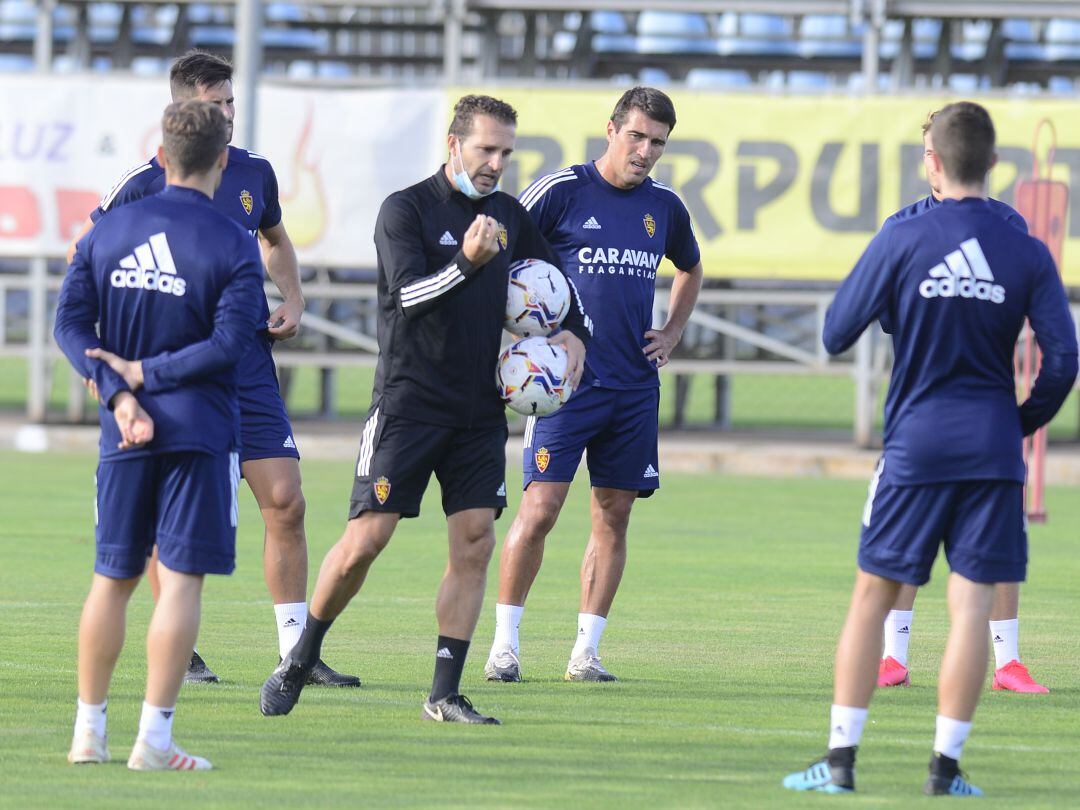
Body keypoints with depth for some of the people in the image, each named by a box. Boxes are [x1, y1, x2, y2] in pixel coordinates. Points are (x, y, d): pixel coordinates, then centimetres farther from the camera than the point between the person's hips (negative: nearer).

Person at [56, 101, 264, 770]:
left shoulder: (108, 231, 6)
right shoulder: (233, 246, -7)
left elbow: (71, 321, 0)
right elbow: (229, 343, -15)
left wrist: (120, 393, -7)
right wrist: (142, 375, -8)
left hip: (124, 435, 4)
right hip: (201, 432, -4)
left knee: (112, 578, 14)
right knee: (182, 579, -3)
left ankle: (89, 732, 17)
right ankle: (155, 739, -8)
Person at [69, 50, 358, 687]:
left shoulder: (255, 173, 6)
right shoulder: (147, 183, -7)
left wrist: (294, 301, 11)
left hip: (249, 365, 4)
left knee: (286, 503, -3)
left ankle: (296, 651, 2)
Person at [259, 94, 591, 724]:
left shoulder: (510, 217, 11)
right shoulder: (406, 210, -6)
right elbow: (409, 293, -19)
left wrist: (574, 335, 9)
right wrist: (467, 263, -34)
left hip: (481, 412, 5)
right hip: (409, 404, -5)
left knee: (475, 545, -2)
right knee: (366, 538, -9)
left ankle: (445, 695, 3)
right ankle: (299, 661, 9)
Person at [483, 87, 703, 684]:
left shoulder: (664, 206, 10)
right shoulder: (563, 190, -5)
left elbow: (690, 270, 31)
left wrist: (671, 333, 17)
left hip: (635, 384, 5)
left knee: (614, 516, 4)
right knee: (540, 507, -11)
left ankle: (585, 651, 10)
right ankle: (504, 643, -2)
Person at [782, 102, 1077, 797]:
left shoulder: (902, 241, -5)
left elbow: (836, 335, 0)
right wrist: (1024, 422, 12)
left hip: (915, 443, -1)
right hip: (993, 451, 1)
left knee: (873, 596, 8)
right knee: (973, 604, 2)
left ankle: (842, 759, 7)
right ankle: (946, 767, 1)